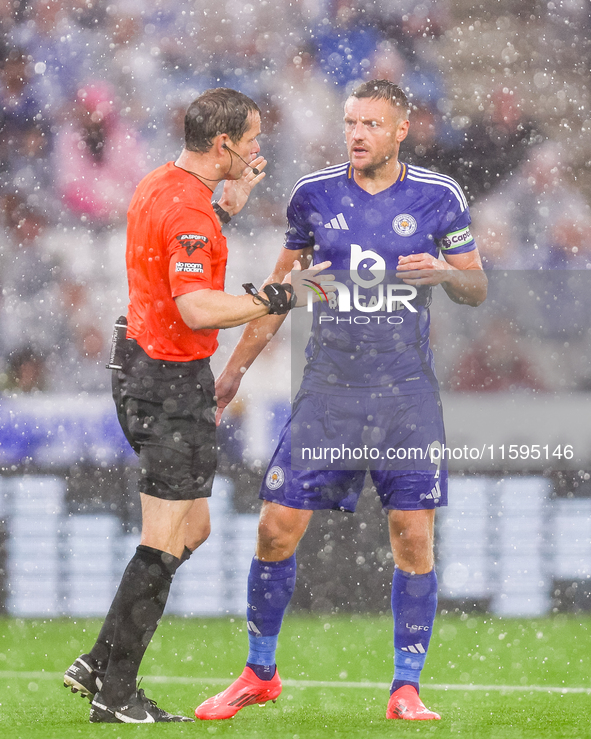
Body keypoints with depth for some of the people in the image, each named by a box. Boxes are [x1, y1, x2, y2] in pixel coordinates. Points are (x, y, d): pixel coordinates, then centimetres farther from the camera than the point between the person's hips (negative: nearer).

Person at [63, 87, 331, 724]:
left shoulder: (158, 186, 11)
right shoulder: (187, 209, -21)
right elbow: (196, 308, -30)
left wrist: (232, 200, 23)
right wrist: (276, 298, -24)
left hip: (141, 360, 10)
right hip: (172, 380, -10)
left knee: (191, 528, 16)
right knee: (165, 542, -6)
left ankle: (100, 663, 16)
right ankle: (115, 695, -2)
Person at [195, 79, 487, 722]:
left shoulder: (437, 197, 0)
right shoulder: (314, 194, 2)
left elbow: (476, 289, 8)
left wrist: (446, 271, -15)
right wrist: (235, 368, 14)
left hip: (406, 393, -1)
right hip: (327, 390, 1)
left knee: (413, 537, -5)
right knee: (277, 529, -3)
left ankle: (406, 688, 6)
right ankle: (259, 674, 14)